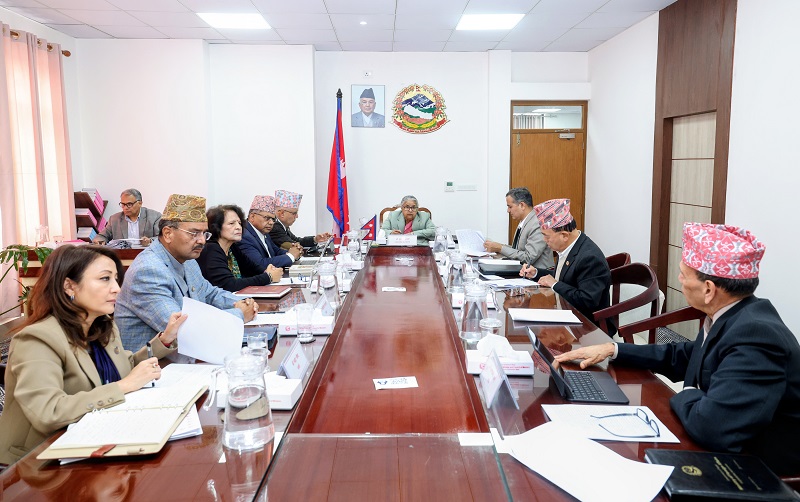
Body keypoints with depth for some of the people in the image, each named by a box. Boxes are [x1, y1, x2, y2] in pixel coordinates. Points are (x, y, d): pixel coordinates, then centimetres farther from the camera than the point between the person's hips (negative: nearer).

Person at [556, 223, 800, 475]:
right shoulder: (731, 317, -3)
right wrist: (613, 350, 7)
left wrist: (687, 396, -16)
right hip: (728, 453, 7)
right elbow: (681, 358, 13)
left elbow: (711, 427, -38)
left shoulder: (755, 335, -30)